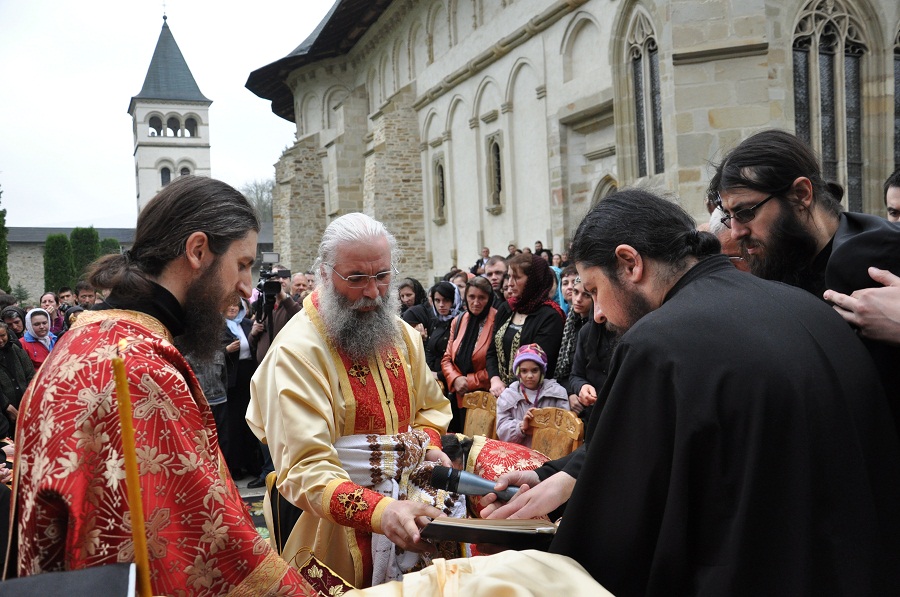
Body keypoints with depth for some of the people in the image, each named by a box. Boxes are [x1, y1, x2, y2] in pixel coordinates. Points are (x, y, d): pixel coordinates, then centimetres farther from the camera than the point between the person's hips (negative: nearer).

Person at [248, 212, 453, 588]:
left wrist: (430, 445, -1)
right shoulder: (296, 352, -17)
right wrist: (380, 512, -36)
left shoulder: (401, 334, 6)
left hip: (410, 503, 5)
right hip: (341, 527, -5)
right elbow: (305, 469, -23)